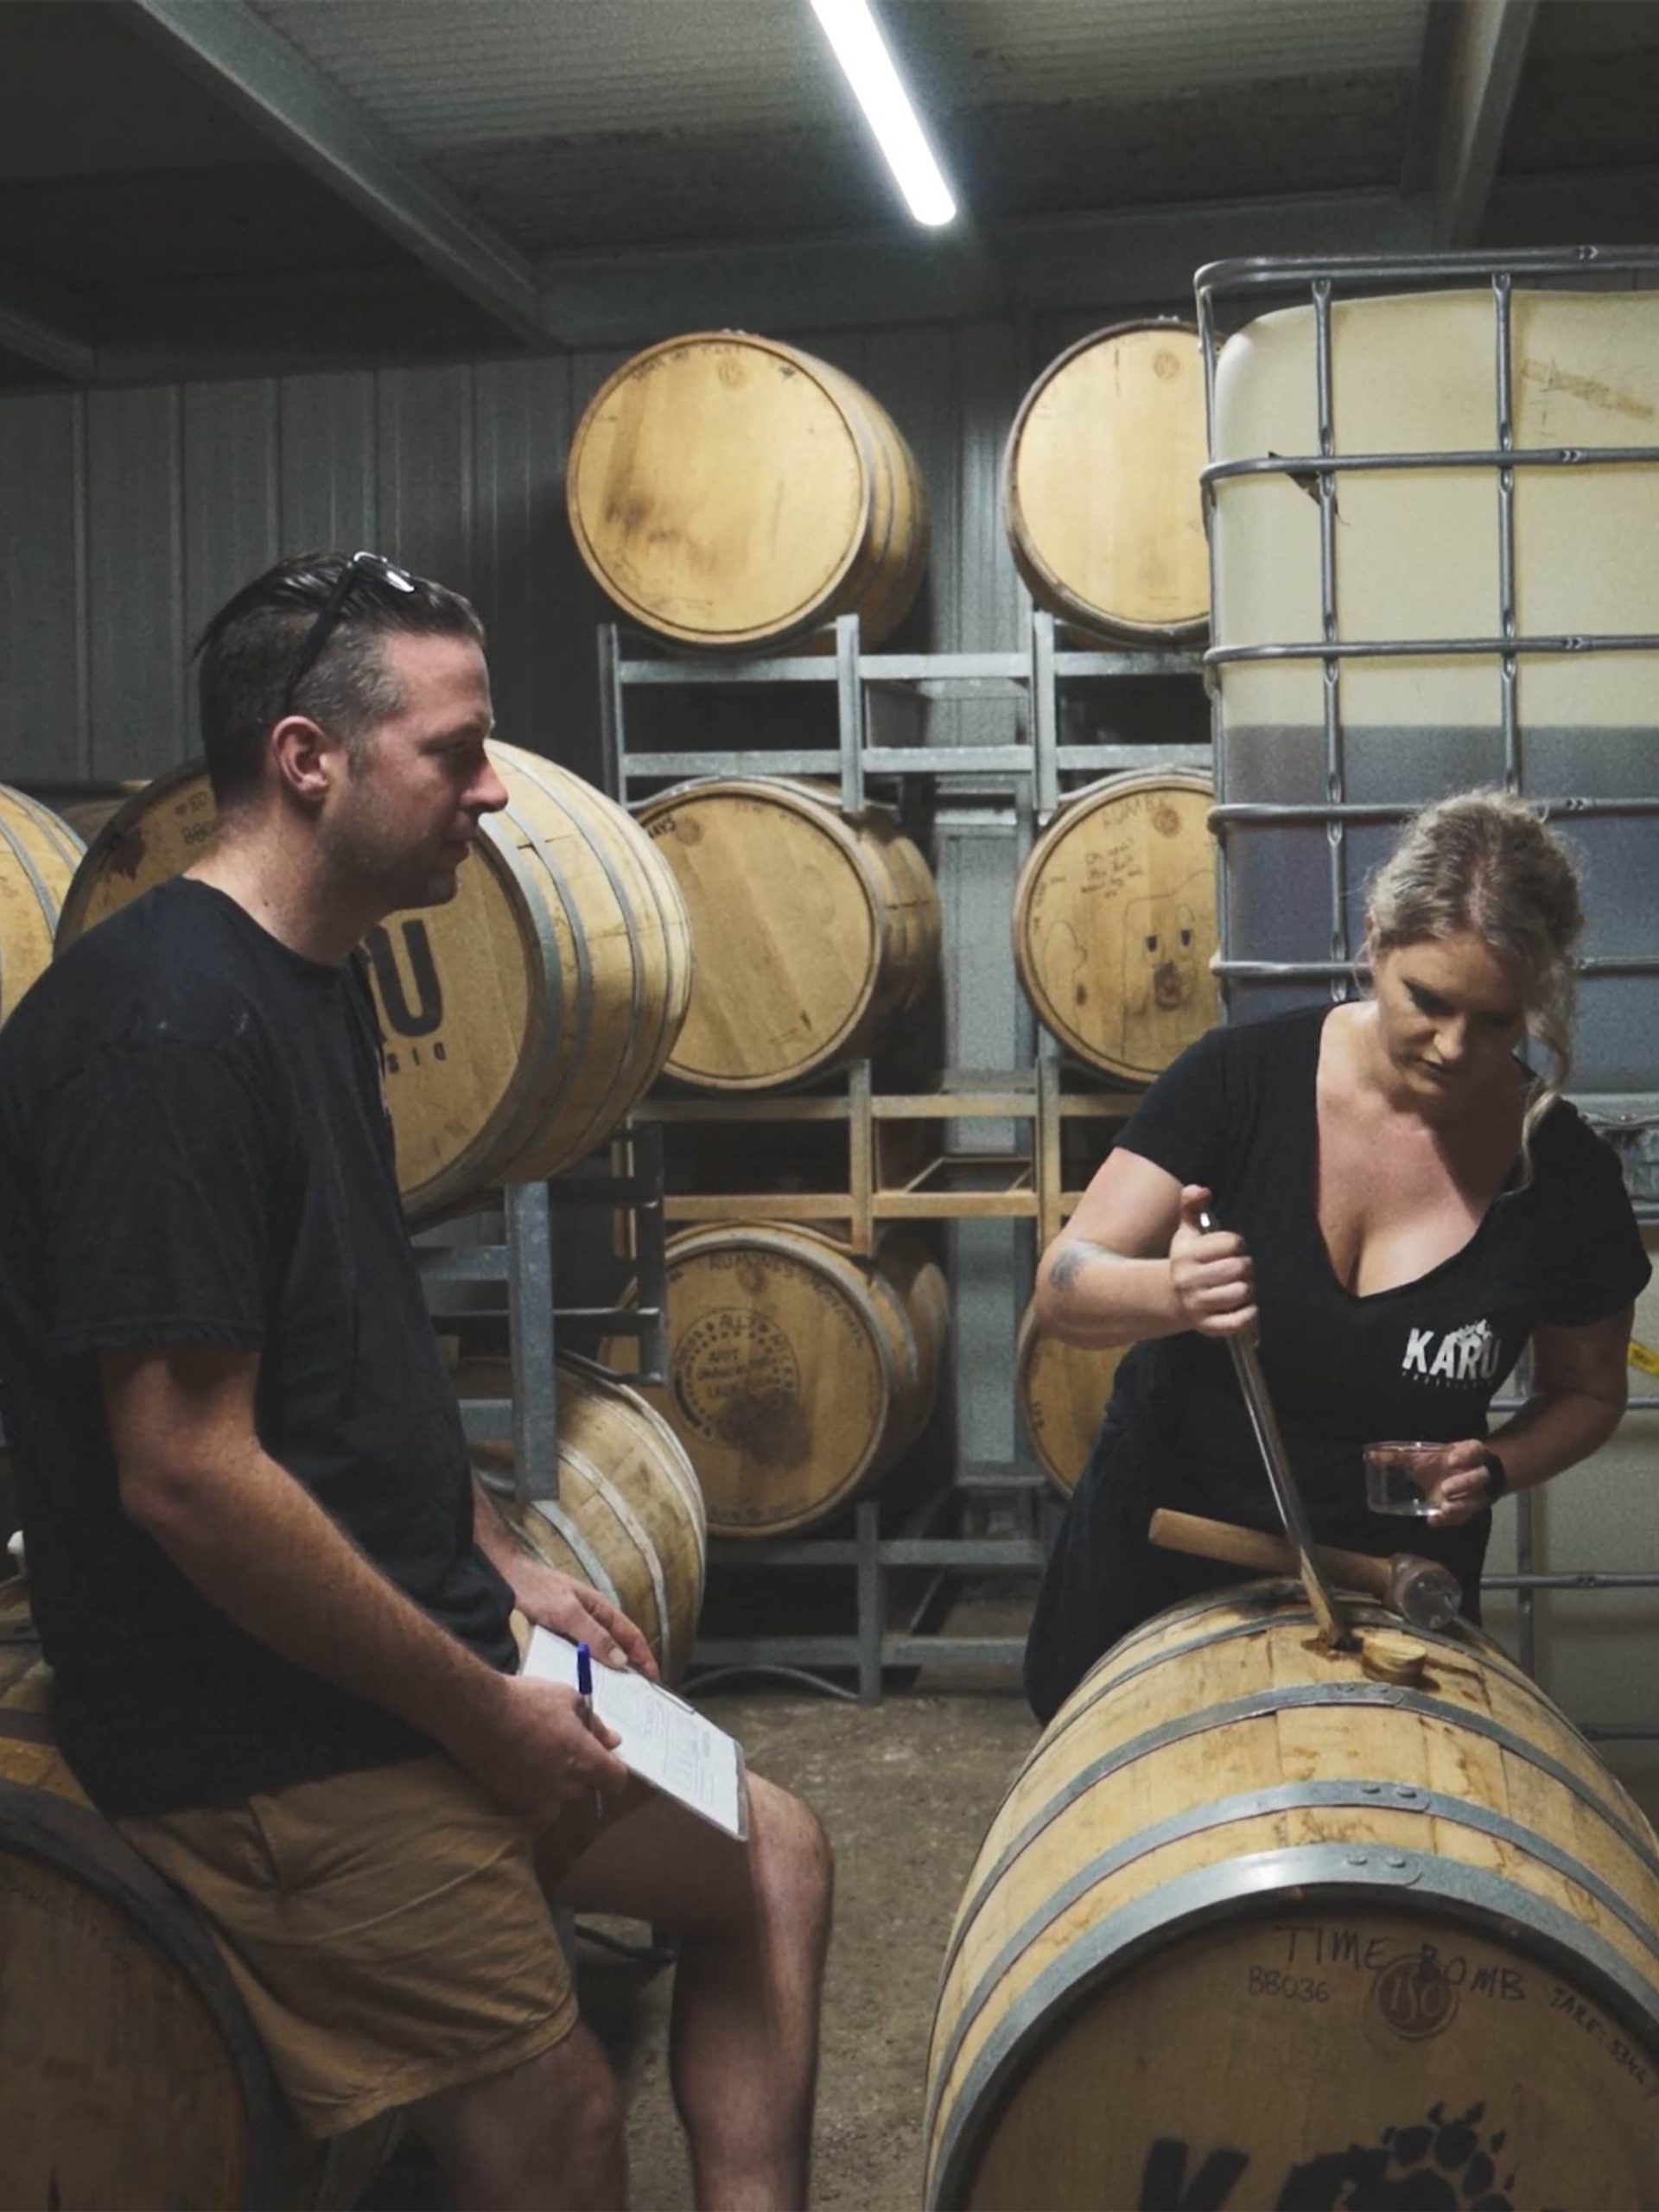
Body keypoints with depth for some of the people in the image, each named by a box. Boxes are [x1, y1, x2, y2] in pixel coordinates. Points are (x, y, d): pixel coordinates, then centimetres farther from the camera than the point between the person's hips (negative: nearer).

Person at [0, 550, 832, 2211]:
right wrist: (476, 1702, -18)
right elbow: (184, 1469, -26)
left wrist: (503, 1567, 12)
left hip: (405, 1658, 10)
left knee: (767, 1858, 16)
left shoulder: (308, 983, 9)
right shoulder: (166, 1021, -22)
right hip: (276, 1741, -10)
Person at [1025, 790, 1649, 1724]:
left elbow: (1588, 1390, 3)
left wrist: (1495, 1467, -18)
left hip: (1390, 1596, 0)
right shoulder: (1243, 1077, -18)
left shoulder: (1567, 1175, -14)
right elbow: (1064, 1286, -18)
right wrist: (1172, 1293, -40)